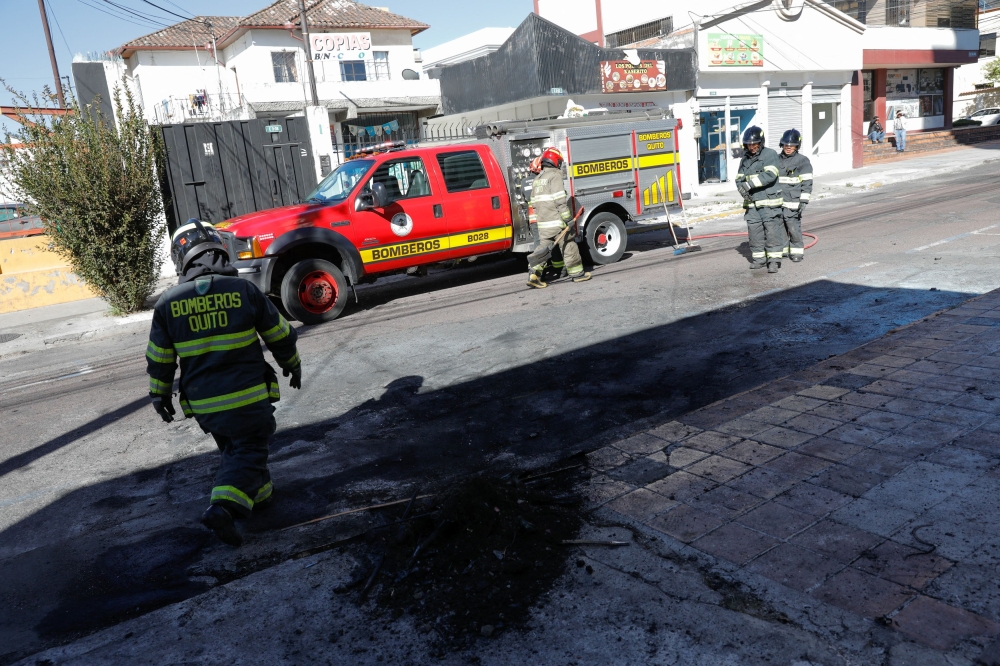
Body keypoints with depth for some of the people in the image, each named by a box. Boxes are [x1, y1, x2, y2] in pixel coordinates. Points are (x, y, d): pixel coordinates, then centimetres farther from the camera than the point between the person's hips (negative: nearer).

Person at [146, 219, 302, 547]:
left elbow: (159, 360, 5)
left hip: (202, 403, 3)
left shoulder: (167, 303, -3)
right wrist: (292, 365, 19)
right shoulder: (244, 290, -8)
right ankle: (224, 506, -12)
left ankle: (258, 492, 34)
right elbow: (280, 336, 2)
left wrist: (160, 395, 20)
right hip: (248, 396, -3)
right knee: (248, 450, 6)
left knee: (233, 448, 24)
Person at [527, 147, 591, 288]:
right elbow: (560, 200, -17)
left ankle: (534, 274, -7)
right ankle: (577, 273, 12)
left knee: (543, 247, 7)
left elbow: (534, 203, 19)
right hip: (557, 221, -7)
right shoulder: (555, 176, -8)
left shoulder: (537, 179, 17)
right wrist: (568, 218, -16)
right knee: (568, 246, 4)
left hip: (542, 222, 7)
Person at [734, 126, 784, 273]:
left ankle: (774, 260, 0)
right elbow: (739, 178, 11)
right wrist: (742, 189, -11)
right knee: (754, 231, 8)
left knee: (772, 231, -4)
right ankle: (758, 258, 18)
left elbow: (770, 175, -20)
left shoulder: (770, 155, -5)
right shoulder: (745, 159, 14)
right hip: (751, 202, 6)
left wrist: (750, 184, -24)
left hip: (769, 202, -6)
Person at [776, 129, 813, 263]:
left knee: (793, 227, -7)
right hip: (777, 201, 5)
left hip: (793, 201, -5)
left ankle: (797, 252, 6)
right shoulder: (776, 160, 12)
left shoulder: (803, 161, -2)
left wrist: (803, 201, -11)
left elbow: (807, 183, -5)